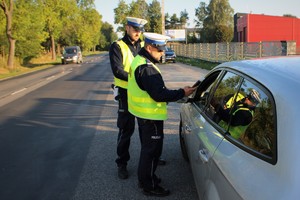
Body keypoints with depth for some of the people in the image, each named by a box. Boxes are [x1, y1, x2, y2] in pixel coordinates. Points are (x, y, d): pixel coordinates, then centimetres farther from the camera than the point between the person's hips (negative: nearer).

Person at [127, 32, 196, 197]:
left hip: (142, 112, 11)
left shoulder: (139, 61, 8)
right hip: (150, 115, -11)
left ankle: (144, 177, 38)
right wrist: (182, 93, -20)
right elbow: (159, 94, -28)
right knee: (152, 149, 2)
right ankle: (149, 186, 15)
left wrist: (172, 93, 8)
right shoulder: (147, 68, -26)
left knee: (147, 147, 23)